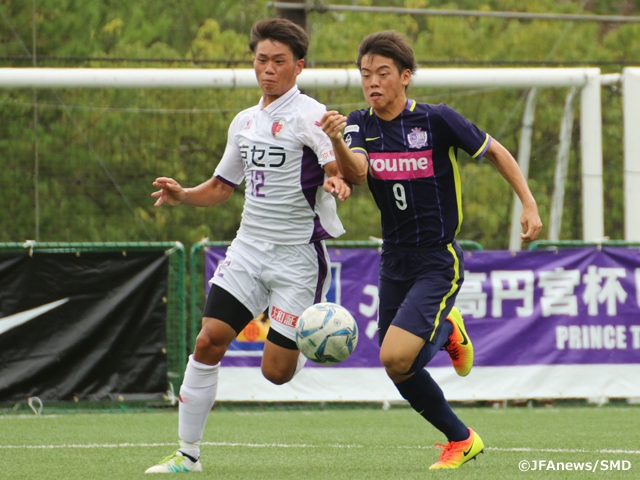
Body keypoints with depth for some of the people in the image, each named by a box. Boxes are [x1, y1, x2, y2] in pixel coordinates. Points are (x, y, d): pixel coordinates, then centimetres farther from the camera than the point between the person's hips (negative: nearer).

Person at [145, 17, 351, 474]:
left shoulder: (310, 115, -9)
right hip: (249, 245, 6)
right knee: (208, 342, -9)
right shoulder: (245, 122, 13)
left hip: (298, 255, -6)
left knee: (276, 370, -8)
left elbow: (342, 172, -18)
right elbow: (221, 186, 23)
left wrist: (339, 183, -41)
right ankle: (188, 453, -1)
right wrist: (182, 194, 4)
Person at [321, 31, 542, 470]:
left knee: (395, 357, -22)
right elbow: (356, 172, -22)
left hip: (438, 261, -5)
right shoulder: (360, 125, -1)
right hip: (395, 263, 5)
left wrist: (529, 204, -4)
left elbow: (494, 151, 2)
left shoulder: (437, 120, -12)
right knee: (401, 370, 9)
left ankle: (447, 331, 9)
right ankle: (461, 440, 32)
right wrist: (337, 141, -43)